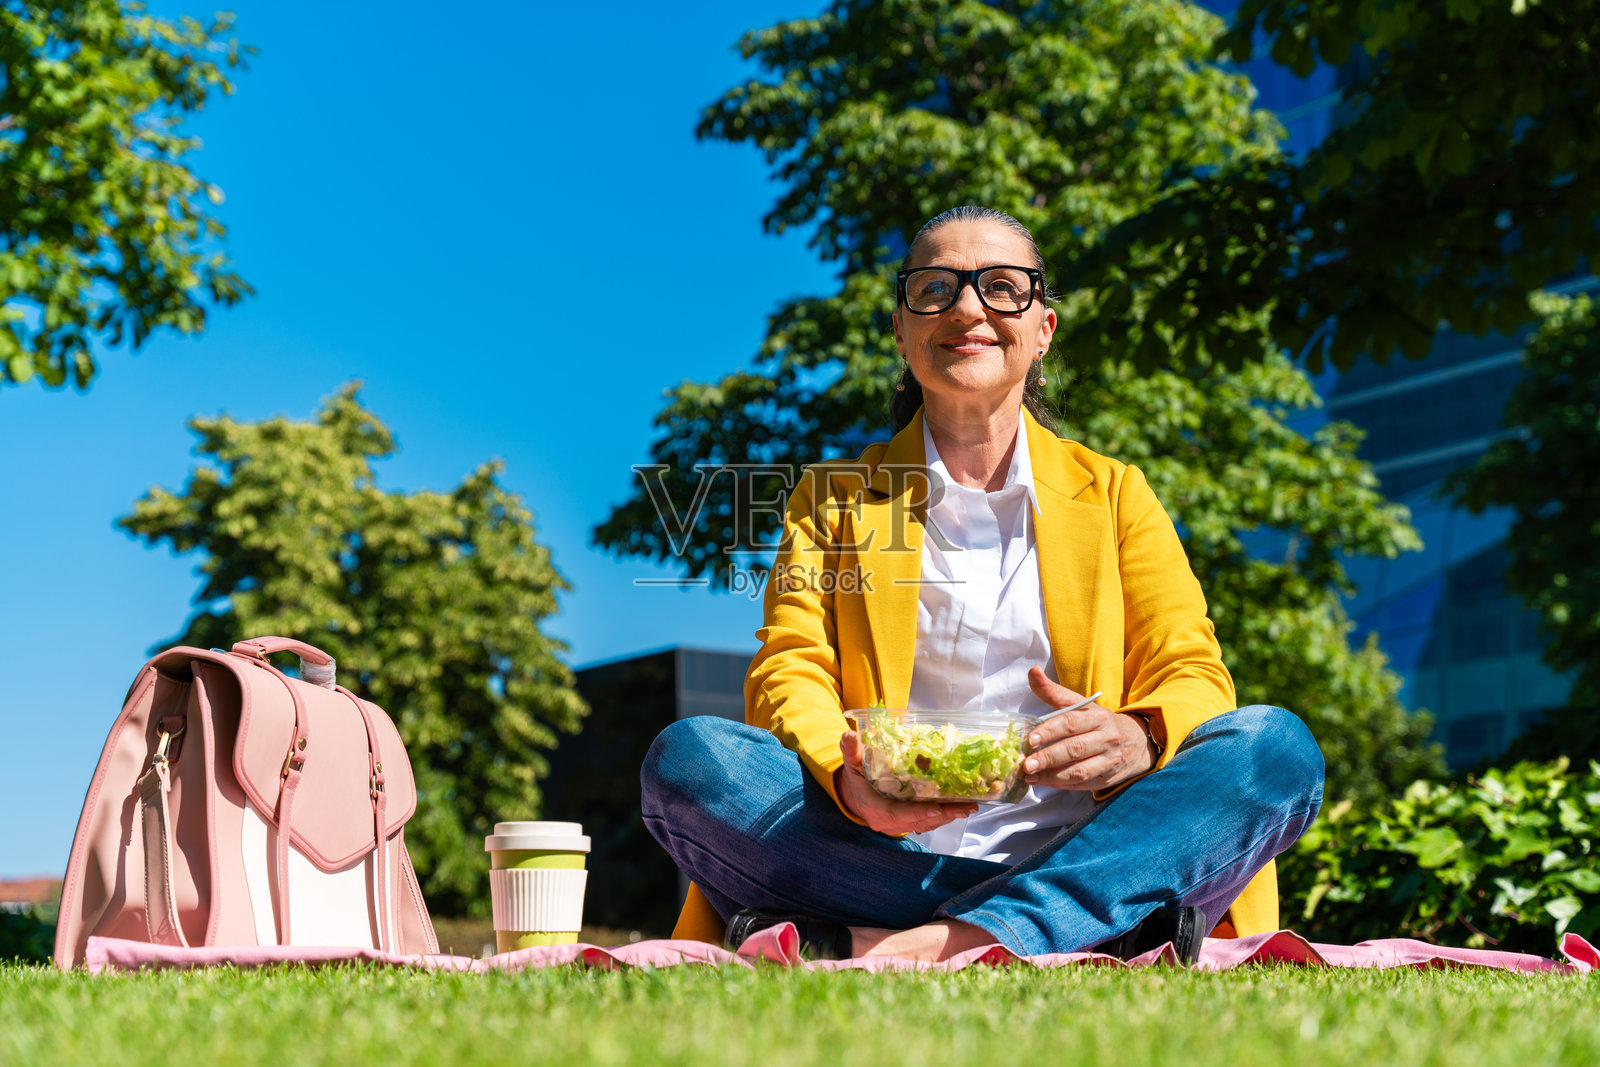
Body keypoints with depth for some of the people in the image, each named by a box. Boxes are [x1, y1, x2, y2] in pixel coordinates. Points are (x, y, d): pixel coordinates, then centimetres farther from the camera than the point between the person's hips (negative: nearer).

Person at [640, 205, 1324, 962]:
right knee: (685, 757, -25)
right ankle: (1103, 927, -31)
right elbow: (789, 671, 3)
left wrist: (1143, 736, -19)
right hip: (889, 863, 0)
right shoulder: (833, 496, 17)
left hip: (1082, 851, 1)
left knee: (1278, 746, -25)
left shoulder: (1113, 492, 18)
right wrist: (844, 778, -22)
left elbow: (1192, 672, 8)